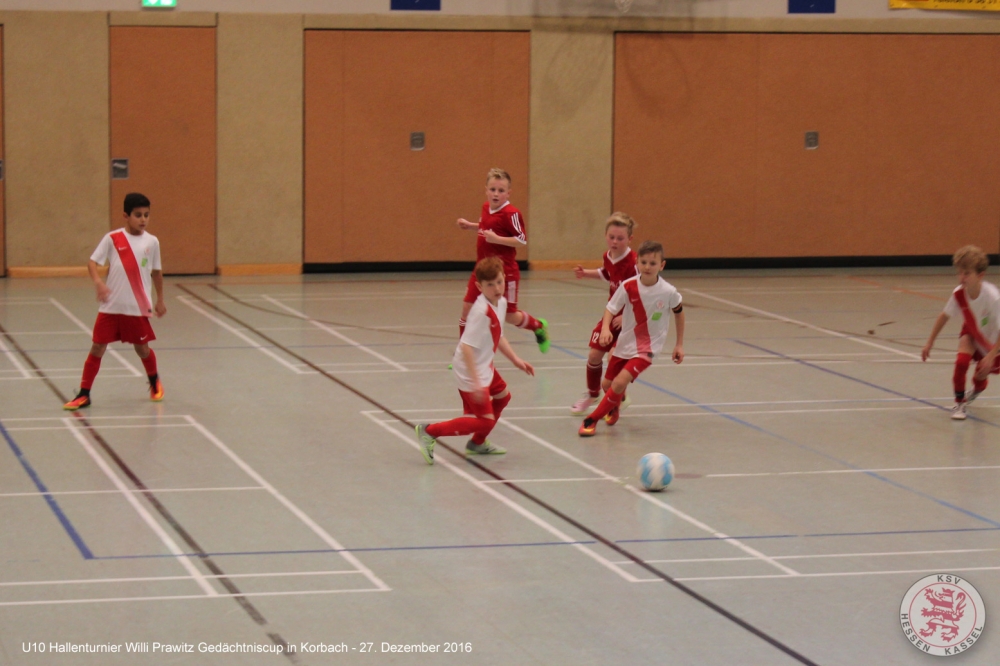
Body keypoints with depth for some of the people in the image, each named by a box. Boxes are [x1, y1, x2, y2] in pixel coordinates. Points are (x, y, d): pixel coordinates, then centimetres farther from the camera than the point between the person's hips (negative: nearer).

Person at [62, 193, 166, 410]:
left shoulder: (152, 242, 2)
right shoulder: (112, 239, -5)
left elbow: (156, 272, 14)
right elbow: (92, 262, -7)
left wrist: (160, 300, 19)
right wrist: (98, 282, -26)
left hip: (138, 308, 1)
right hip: (111, 306, -1)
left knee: (142, 348, 11)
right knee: (97, 348, -1)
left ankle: (154, 382, 39)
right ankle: (84, 394, 6)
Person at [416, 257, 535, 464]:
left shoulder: (501, 303, 2)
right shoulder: (481, 311, -27)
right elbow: (466, 346, -31)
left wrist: (515, 360, 13)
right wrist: (475, 382, -33)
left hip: (485, 366, 10)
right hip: (470, 370, -10)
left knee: (503, 396, 30)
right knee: (485, 421, -10)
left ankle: (477, 443, 46)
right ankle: (430, 432, -3)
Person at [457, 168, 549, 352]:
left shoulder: (511, 213, -17)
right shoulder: (486, 207, 7)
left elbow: (522, 240, -19)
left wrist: (497, 239, -27)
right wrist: (470, 225, 14)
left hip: (504, 272, -7)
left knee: (510, 316, 5)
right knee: (467, 308, 1)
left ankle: (539, 327, 36)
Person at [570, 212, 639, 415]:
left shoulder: (633, 262, -26)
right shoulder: (608, 256, -2)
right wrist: (586, 273, 13)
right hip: (612, 313, 7)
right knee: (595, 354, 8)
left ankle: (619, 398, 13)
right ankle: (592, 394, 32)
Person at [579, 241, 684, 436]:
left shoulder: (668, 292, -17)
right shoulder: (628, 287, -16)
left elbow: (679, 312, 1)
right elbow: (611, 308, -11)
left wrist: (679, 344, 6)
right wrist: (605, 328, -32)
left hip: (647, 347, -3)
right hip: (625, 342, 3)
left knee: (620, 382, -22)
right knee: (607, 384, 13)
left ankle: (592, 420, -6)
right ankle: (614, 409, 49)